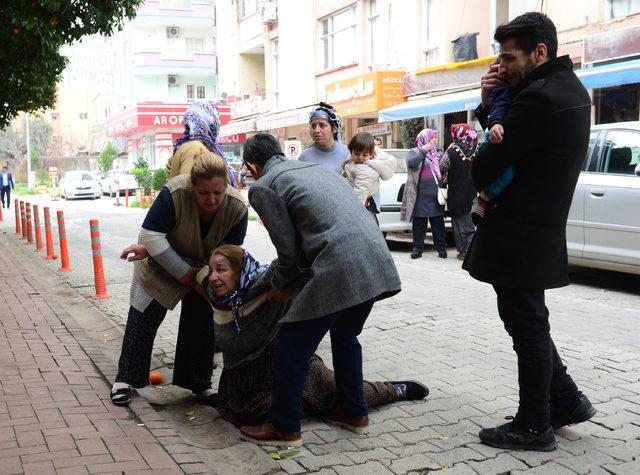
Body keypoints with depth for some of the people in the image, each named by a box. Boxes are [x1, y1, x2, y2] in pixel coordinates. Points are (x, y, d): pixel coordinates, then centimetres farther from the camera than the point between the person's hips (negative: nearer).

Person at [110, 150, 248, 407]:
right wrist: (182, 272, -29)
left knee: (201, 321, 2)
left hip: (202, 268, 3)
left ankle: (200, 383, 15)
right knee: (145, 317, -3)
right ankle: (125, 379, 7)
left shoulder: (237, 208, -27)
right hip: (162, 260, -2)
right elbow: (151, 236, -32)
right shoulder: (174, 193, -37)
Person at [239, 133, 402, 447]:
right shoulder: (315, 168, 27)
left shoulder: (263, 186, 5)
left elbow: (289, 250, 1)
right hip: (376, 263, 8)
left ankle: (283, 427, 18)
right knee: (345, 336, 28)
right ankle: (354, 412, 38)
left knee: (292, 345, 8)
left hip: (339, 269, -8)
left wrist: (279, 286, 20)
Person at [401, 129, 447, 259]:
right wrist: (423, 151, -16)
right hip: (421, 195, -3)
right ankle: (418, 248, 8)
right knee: (419, 223, 1)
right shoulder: (414, 152, 3)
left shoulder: (437, 153, 16)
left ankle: (441, 247, 11)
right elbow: (411, 163, -18)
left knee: (438, 222, 5)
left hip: (436, 194, 4)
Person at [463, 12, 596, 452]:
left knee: (527, 328, 1)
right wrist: (490, 102, -1)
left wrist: (480, 181, 2)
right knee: (530, 324, 20)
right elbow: (510, 134, 16)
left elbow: (487, 165, -20)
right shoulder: (570, 89, 11)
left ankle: (534, 427, 13)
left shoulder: (539, 97, -21)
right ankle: (566, 400, 28)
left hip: (518, 235, -10)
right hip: (542, 230, 10)